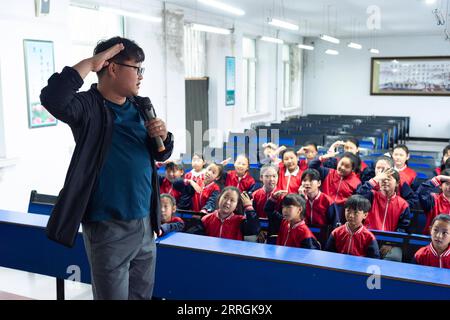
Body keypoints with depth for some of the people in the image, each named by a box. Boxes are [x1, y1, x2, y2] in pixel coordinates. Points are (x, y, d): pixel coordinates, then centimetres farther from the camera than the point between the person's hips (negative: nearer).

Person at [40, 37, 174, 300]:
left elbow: (161, 154, 14)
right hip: (108, 228, -6)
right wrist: (89, 64, -25)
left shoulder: (140, 107, 6)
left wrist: (163, 137, -8)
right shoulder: (89, 107, -13)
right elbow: (53, 98, -35)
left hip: (145, 223, 7)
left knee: (143, 294, 20)